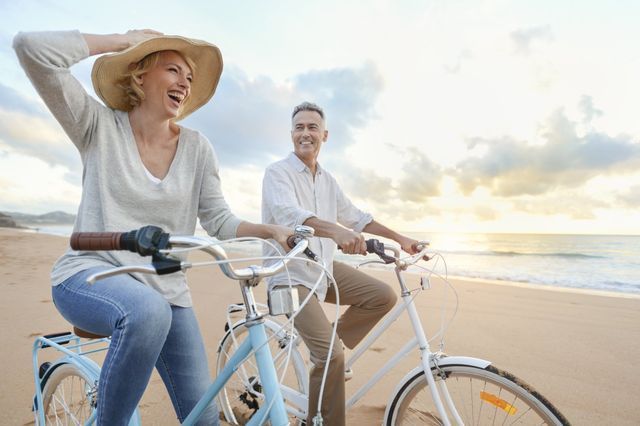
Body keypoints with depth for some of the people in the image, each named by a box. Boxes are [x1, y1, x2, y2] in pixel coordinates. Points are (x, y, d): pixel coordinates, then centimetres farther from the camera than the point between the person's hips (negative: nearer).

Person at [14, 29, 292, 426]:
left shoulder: (197, 147, 1)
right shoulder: (101, 126, -3)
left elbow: (219, 221, -2)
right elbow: (30, 47, -15)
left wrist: (272, 230, -19)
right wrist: (125, 40, -7)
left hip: (167, 289, 3)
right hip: (91, 274, -2)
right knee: (147, 311, -39)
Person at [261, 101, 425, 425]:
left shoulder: (327, 180, 11)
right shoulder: (277, 172, -11)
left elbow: (354, 216, 14)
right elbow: (288, 214, -30)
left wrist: (398, 238, 7)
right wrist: (336, 230, -48)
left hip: (324, 267, 7)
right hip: (290, 273, -7)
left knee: (383, 296, -5)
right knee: (331, 355, -15)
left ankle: (325, 344, 10)